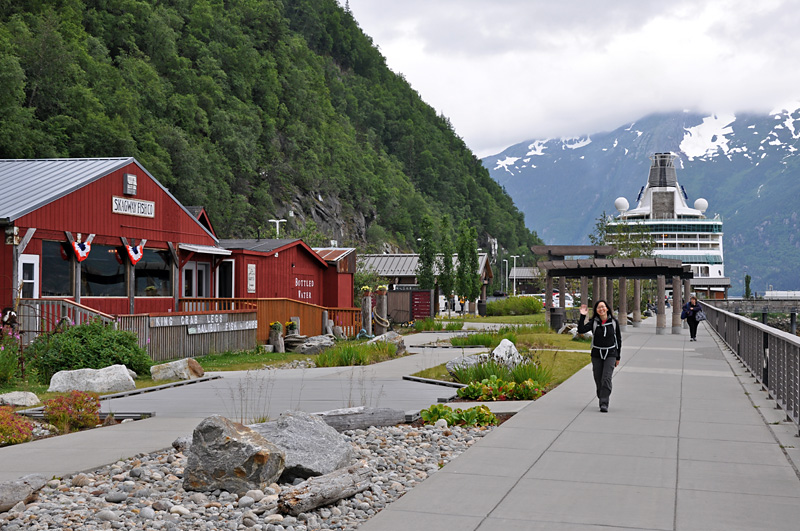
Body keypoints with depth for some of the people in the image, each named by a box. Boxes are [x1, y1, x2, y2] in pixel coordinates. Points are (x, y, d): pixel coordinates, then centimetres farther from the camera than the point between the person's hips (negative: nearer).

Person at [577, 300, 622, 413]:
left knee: (606, 379, -15)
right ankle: (602, 401, 24)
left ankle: (604, 404, -16)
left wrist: (618, 357, 7)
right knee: (598, 380, 5)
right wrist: (582, 316, -22)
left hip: (610, 354, -2)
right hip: (596, 354, 2)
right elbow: (581, 330, -16)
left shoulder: (614, 322, -1)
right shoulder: (594, 322, -2)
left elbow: (618, 339, 7)